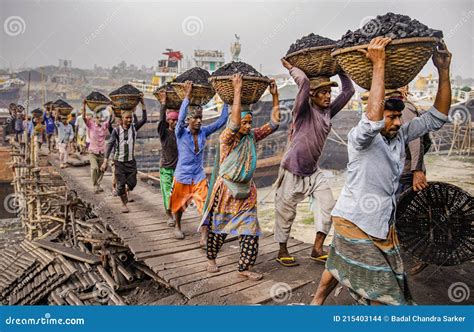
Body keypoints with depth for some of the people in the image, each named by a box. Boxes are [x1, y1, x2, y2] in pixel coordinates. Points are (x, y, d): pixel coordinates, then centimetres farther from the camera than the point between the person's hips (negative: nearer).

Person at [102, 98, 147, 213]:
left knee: (132, 182, 3)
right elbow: (110, 144, -11)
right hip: (119, 161, -2)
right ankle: (124, 204, 21)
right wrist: (106, 160, -18)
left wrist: (142, 104, -16)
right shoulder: (116, 130, -8)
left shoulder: (134, 127, -1)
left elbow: (144, 119, -10)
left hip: (131, 160, 2)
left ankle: (126, 191, 39)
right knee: (121, 184, 2)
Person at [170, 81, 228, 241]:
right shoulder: (181, 133, -11)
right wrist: (187, 95, -35)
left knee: (206, 207, -12)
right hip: (182, 176, -2)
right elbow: (180, 118, -31)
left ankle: (204, 236, -5)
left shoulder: (204, 132, -1)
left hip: (199, 177, 2)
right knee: (178, 205, 16)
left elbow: (222, 120, -4)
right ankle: (177, 227, 43)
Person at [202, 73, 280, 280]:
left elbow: (274, 123, 0)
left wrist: (275, 96, -7)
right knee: (219, 227, 11)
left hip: (246, 191, 5)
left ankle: (244, 267, 12)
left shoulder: (252, 136, 1)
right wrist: (237, 91, -31)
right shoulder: (226, 138, -15)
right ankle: (211, 258, 33)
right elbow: (234, 123, -35)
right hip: (226, 190, -4)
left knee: (250, 229, 0)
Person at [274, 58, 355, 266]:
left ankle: (317, 249, 11)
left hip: (313, 171, 7)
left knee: (327, 205, -1)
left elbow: (349, 90, 9)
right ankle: (282, 251, 23)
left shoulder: (328, 112, 6)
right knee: (285, 213, 5)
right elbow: (303, 82, -27)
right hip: (293, 171, -7)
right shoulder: (304, 111, -13)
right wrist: (290, 67, -12)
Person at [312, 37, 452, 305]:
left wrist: (444, 71, -8)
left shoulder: (400, 136, 2)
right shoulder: (360, 138, -19)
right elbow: (372, 120, -41)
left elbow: (437, 117, 2)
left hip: (384, 222, 7)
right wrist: (378, 64, -37)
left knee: (339, 264, 22)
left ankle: (317, 302, 42)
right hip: (355, 221, -7)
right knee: (378, 285, 1)